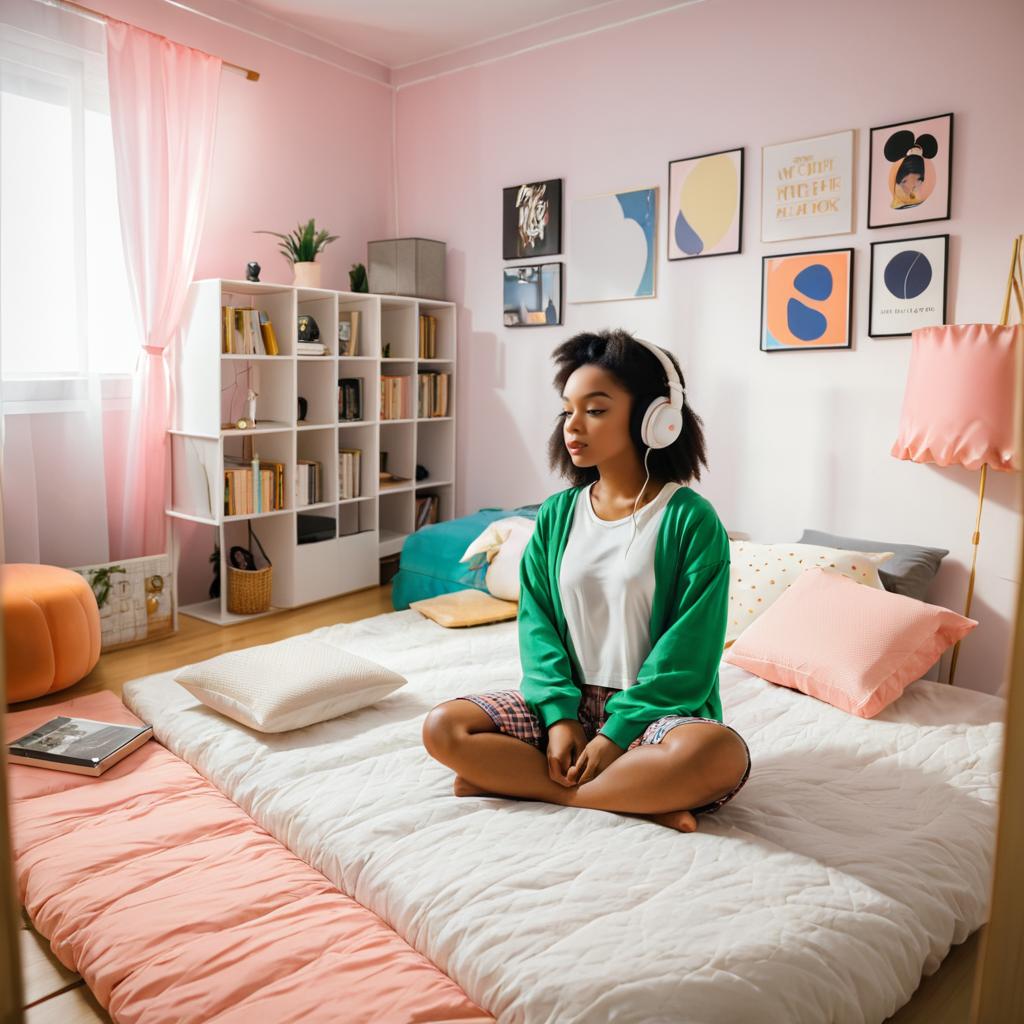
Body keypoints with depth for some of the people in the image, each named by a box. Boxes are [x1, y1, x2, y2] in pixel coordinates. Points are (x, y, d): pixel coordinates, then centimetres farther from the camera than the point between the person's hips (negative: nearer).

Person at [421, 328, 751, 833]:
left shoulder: (692, 520, -9)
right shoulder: (556, 514, 5)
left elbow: (687, 653, -12)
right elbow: (536, 622, 2)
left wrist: (617, 734, -18)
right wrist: (559, 714, -12)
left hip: (654, 709, -3)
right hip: (568, 702, 4)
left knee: (719, 753, -36)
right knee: (443, 728, -17)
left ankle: (512, 781, -20)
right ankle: (639, 800, -18)